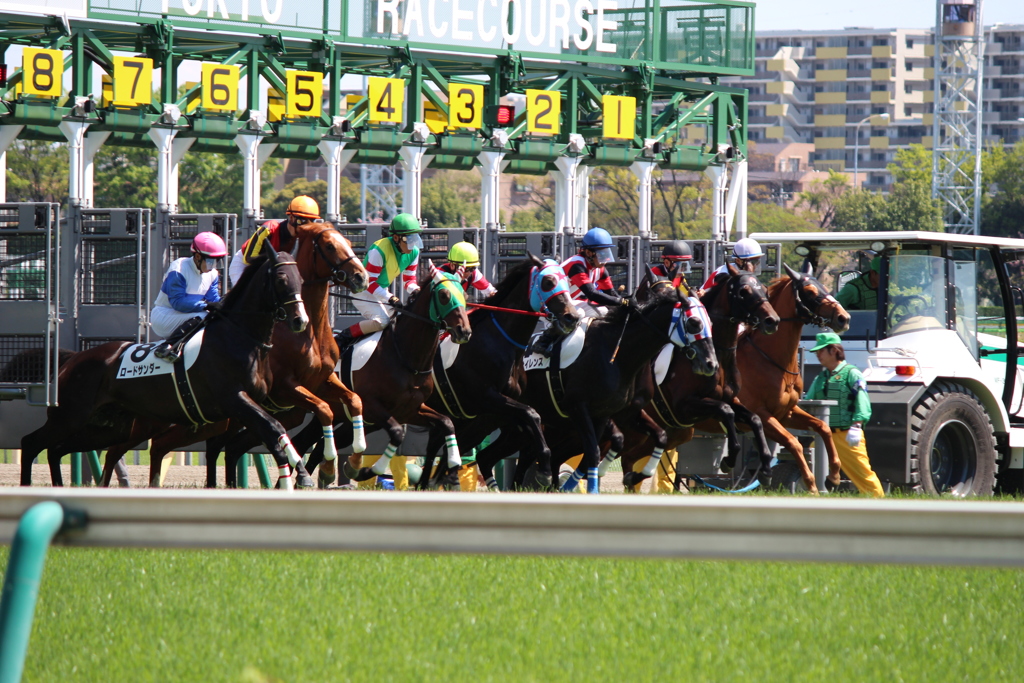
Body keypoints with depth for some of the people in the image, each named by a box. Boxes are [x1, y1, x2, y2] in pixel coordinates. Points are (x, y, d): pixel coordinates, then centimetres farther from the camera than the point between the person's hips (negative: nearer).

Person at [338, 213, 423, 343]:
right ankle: (346, 335, -13)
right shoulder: (379, 250, -28)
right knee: (382, 320, -27)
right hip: (363, 291, -8)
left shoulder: (413, 252, -6)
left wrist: (415, 290, -20)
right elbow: (370, 283, -26)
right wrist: (390, 298, -36)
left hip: (381, 291, 8)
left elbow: (409, 280, 4)